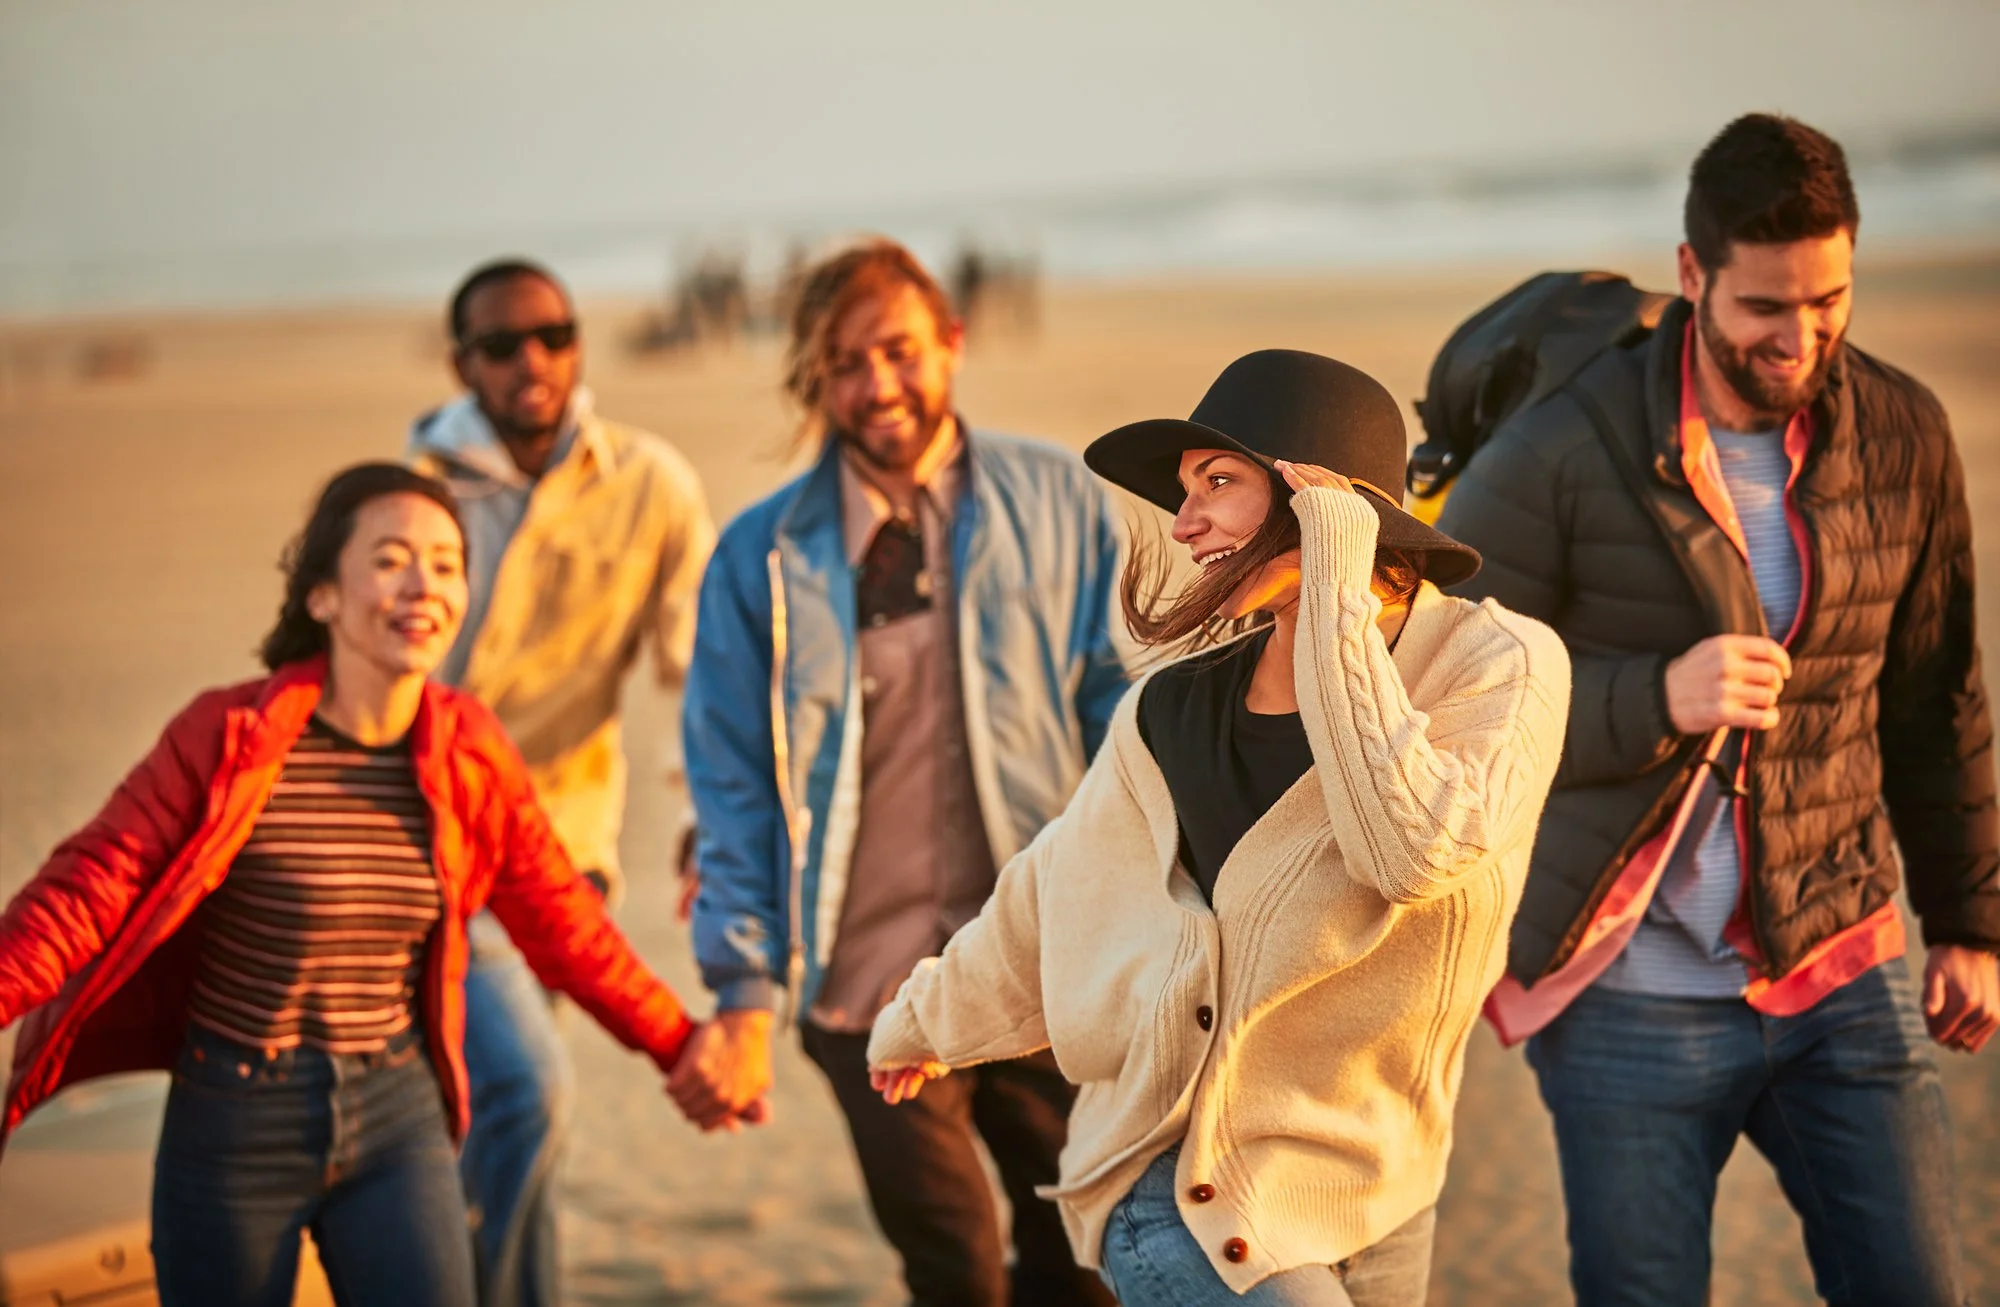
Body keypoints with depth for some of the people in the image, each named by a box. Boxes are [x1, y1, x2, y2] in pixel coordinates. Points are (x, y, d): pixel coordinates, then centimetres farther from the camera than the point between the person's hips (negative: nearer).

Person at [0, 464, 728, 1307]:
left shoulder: (468, 749, -1)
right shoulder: (230, 736, -12)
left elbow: (558, 918, 9)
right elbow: (92, 882, -15)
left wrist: (677, 1045, 13)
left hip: (398, 1122, 3)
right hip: (236, 1128, -3)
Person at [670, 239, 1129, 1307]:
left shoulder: (1057, 501, 2)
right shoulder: (762, 556, 1)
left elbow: (1128, 711, 5)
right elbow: (734, 789, 2)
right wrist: (744, 995, -5)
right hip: (873, 989, -1)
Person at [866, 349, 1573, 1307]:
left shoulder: (1499, 664, -7)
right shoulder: (1176, 714, 0)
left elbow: (1414, 853, -25)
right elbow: (1050, 896, 16)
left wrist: (1335, 597, -21)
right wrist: (925, 1022, 29)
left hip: (1383, 1202, 0)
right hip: (1188, 1193, 0)